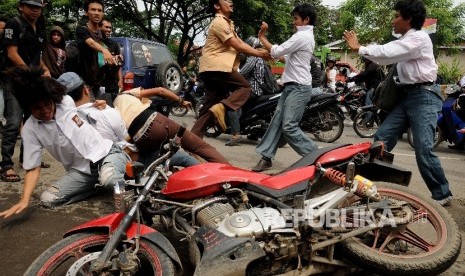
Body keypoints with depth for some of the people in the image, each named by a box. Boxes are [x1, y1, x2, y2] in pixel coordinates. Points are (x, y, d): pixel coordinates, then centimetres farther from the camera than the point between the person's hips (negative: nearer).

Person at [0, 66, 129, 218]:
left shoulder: (66, 101, -7)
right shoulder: (30, 130, -8)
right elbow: (33, 168, -9)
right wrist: (24, 200, -20)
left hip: (106, 152, -3)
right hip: (81, 169, 3)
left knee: (109, 178, -37)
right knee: (47, 199, -14)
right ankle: (94, 183, 2)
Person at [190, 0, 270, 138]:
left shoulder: (227, 23, 27)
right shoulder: (219, 22, -7)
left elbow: (241, 43, 17)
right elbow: (237, 46, -12)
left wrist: (260, 52, 4)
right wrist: (259, 54, -6)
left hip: (211, 69, 10)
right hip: (216, 67, -10)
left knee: (210, 107, 6)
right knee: (245, 87, -7)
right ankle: (221, 107, -22)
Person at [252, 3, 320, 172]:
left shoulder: (302, 36, -12)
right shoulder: (306, 36, 21)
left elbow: (277, 52, -14)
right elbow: (287, 56, 24)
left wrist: (261, 36, -2)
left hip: (298, 88, -10)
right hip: (292, 86, 10)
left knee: (289, 127, -15)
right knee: (276, 122, 5)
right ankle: (266, 157, 8)